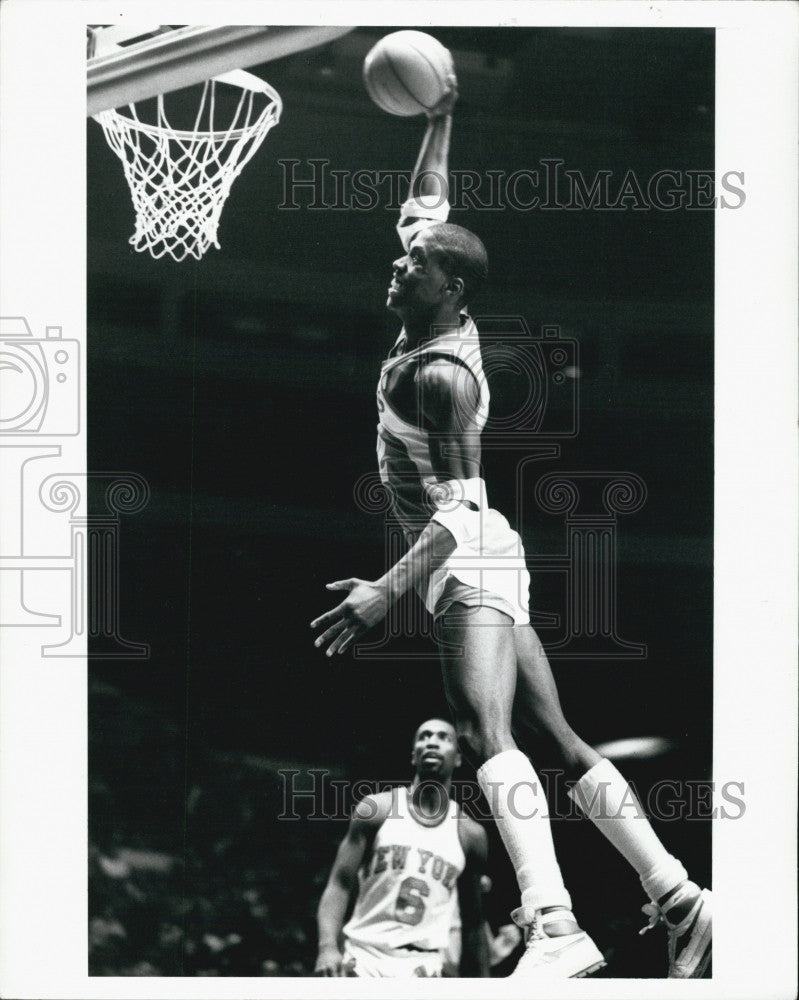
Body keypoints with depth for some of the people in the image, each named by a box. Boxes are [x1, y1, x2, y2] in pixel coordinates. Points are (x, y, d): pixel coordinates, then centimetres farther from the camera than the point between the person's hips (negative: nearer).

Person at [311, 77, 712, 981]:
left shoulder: (441, 375, -14)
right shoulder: (433, 327, 11)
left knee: (487, 735, -26)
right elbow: (425, 204, 26)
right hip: (473, 567, 10)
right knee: (555, 743, 6)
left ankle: (553, 930, -41)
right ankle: (677, 898, 4)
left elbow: (458, 506, -20)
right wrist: (439, 120, 25)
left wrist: (388, 590, -27)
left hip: (469, 561, -10)